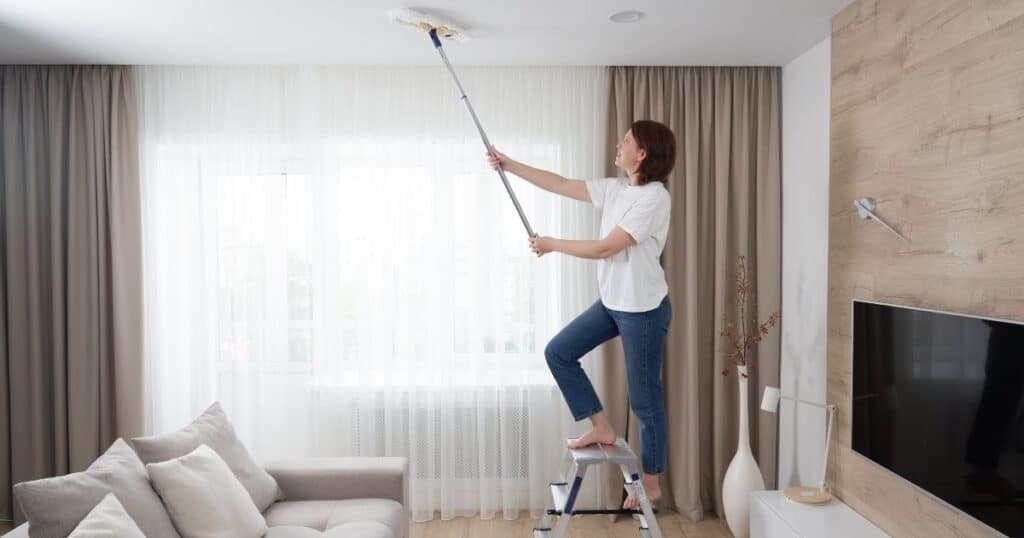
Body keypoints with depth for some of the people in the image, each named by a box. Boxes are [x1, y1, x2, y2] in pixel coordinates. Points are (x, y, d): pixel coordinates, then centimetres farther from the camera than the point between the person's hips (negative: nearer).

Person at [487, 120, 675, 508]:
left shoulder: (654, 198, -19)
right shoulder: (615, 189, 7)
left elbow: (605, 248, -22)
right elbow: (559, 184, 11)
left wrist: (553, 244, -11)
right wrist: (509, 164, 10)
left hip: (643, 309, -8)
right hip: (611, 302, 9)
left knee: (644, 397, 3)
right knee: (558, 352, 8)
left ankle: (651, 483, 20)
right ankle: (601, 427, 17)